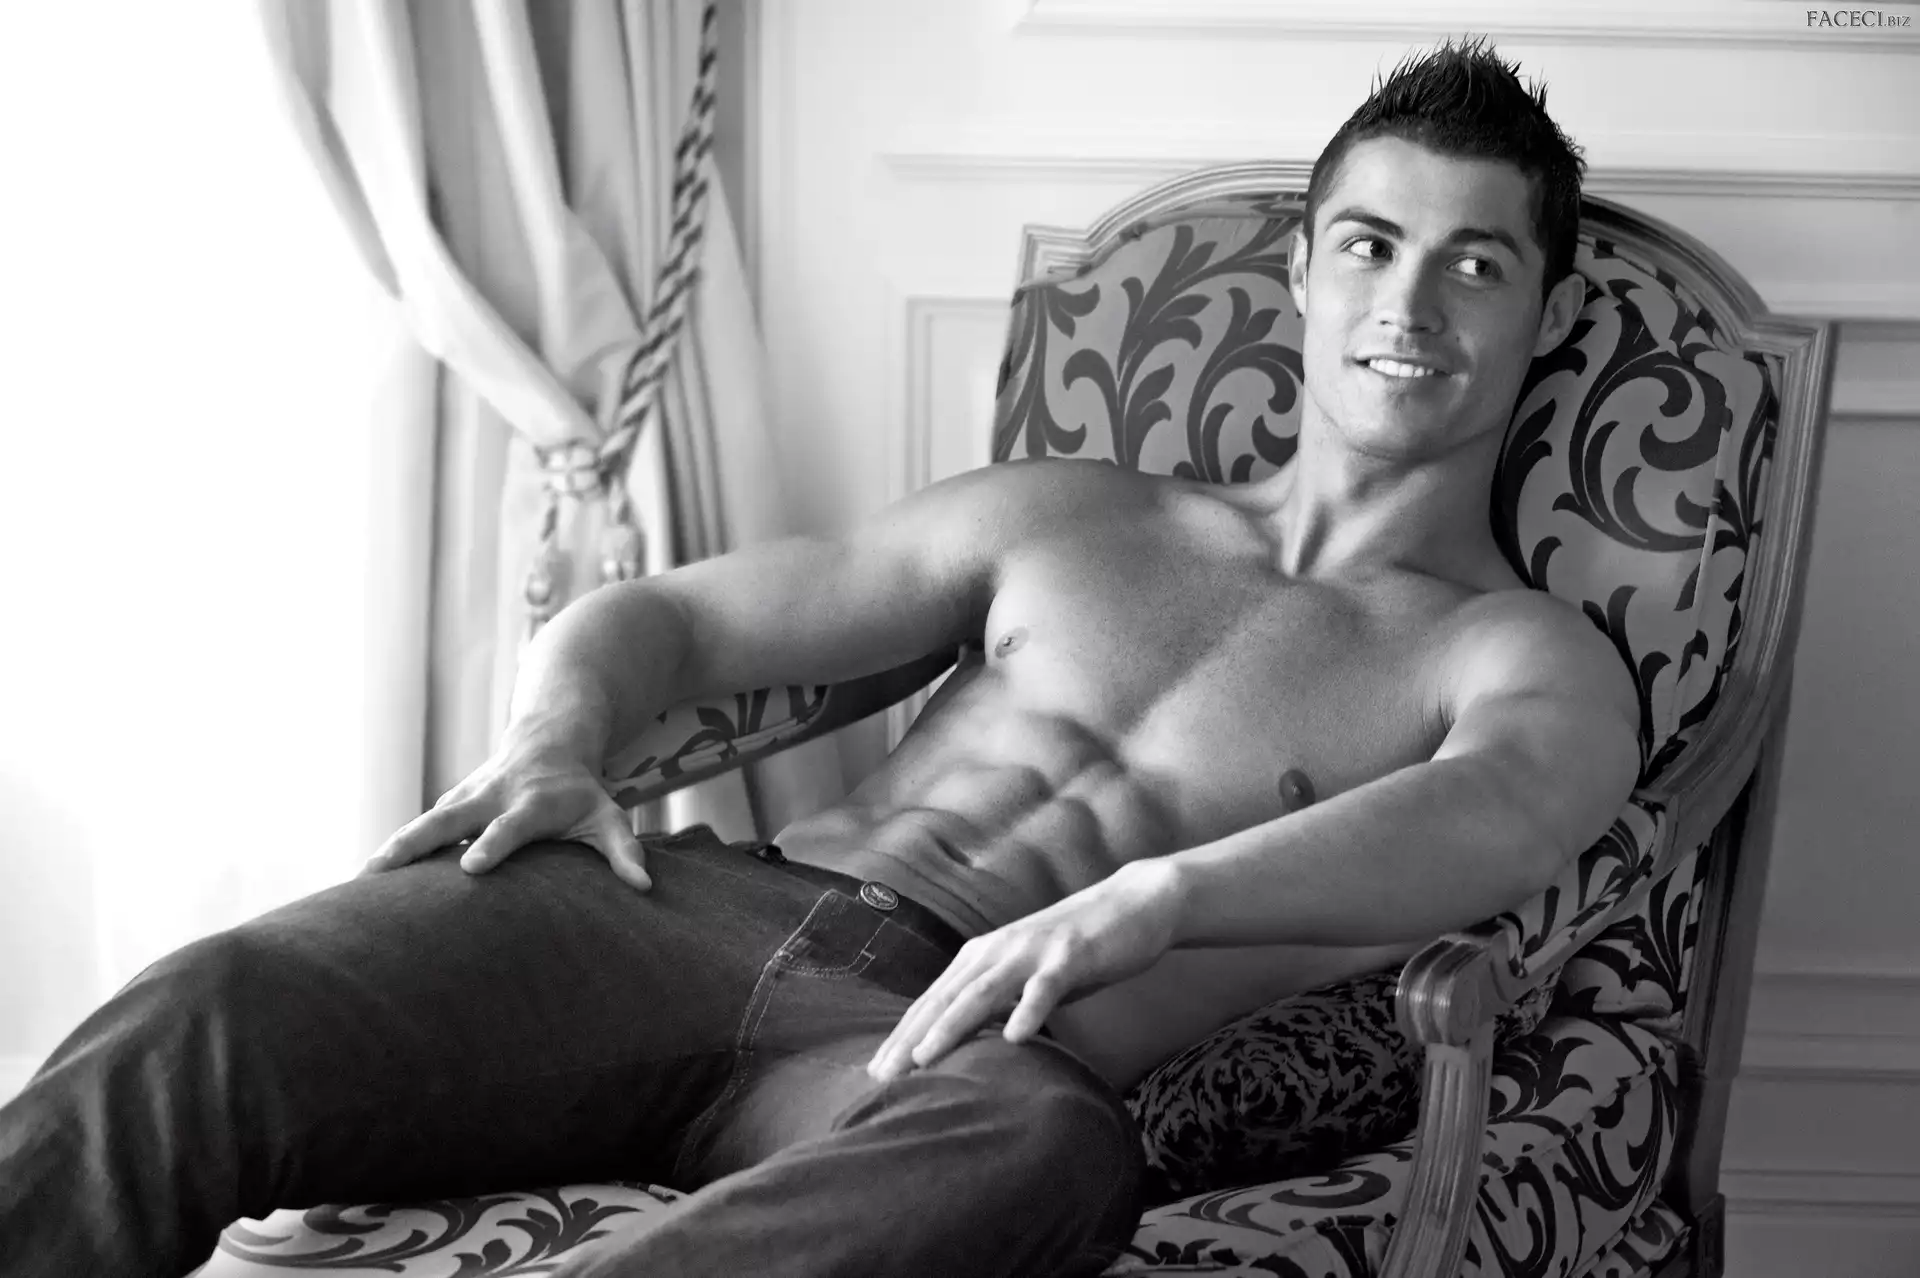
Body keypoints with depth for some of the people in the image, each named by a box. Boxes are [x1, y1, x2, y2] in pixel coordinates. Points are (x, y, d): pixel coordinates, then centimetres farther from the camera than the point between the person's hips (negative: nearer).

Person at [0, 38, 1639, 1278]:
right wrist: (553, 742, 1)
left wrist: (1159, 896, -30)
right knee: (213, 1013, -24)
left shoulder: (1532, 660, 15)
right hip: (700, 906, 4)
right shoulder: (1060, 514, 24)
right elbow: (665, 611, 24)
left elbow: (1495, 815, -12)